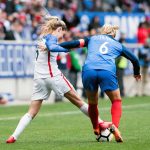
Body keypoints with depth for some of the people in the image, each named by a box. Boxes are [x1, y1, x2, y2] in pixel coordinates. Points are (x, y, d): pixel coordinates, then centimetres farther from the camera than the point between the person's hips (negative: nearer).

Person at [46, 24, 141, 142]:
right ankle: (115, 126, -6)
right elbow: (134, 59, 34)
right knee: (116, 101, 17)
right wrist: (137, 74, 53)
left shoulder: (92, 39, 27)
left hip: (88, 70, 1)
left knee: (92, 103, 22)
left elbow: (74, 43, 14)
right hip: (107, 72, -1)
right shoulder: (118, 45, 28)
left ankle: (96, 129, 29)